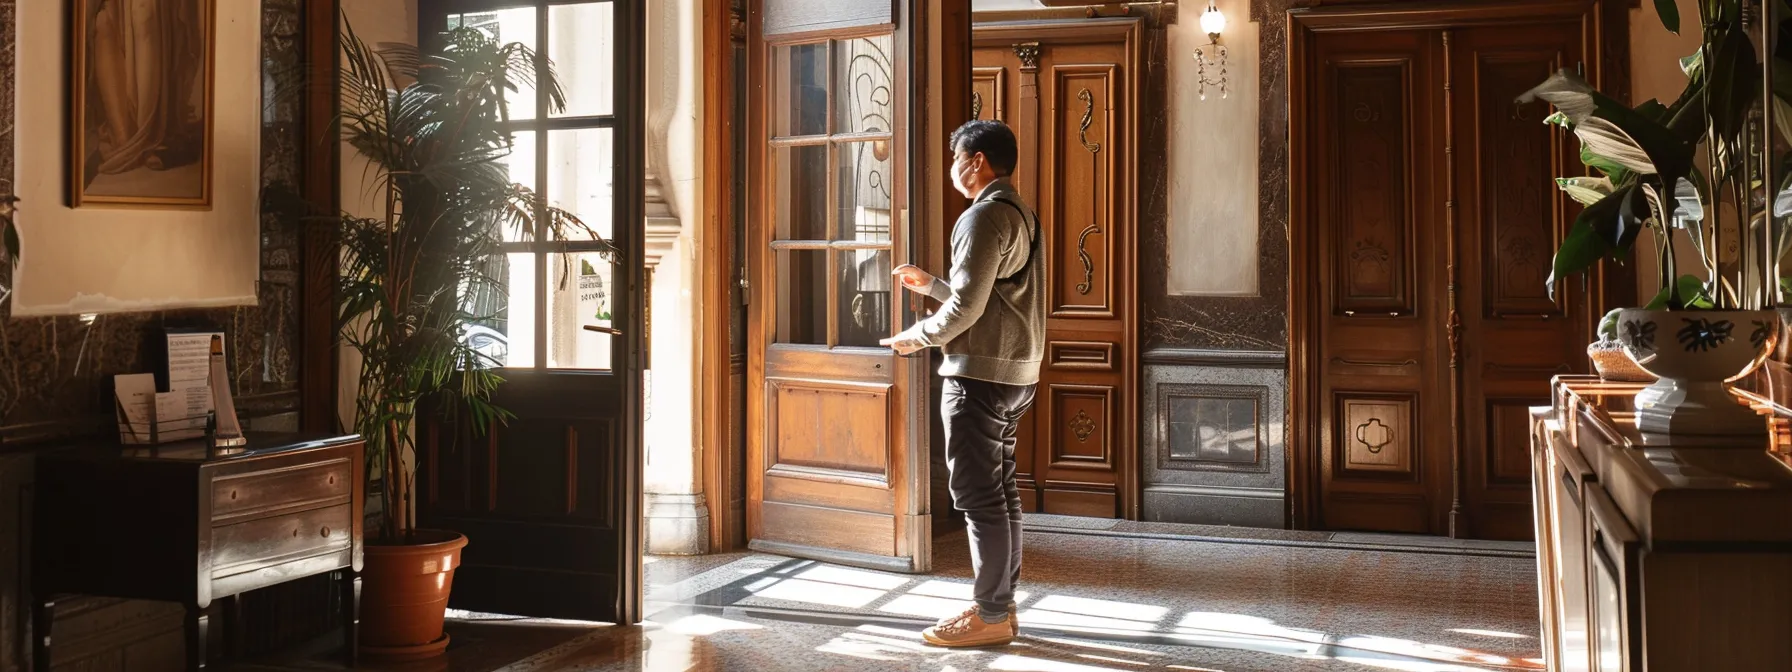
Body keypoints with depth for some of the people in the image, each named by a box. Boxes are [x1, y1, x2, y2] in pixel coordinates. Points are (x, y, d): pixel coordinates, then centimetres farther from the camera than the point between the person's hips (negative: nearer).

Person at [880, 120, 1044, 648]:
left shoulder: (985, 215, -14)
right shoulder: (1021, 214, 17)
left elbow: (967, 306, -18)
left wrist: (916, 338, -3)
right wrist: (929, 284, 26)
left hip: (981, 373, -10)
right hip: (1015, 372, 10)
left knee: (979, 495, -6)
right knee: (1000, 491, 12)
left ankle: (990, 616, -3)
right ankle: (1001, 605, 17)